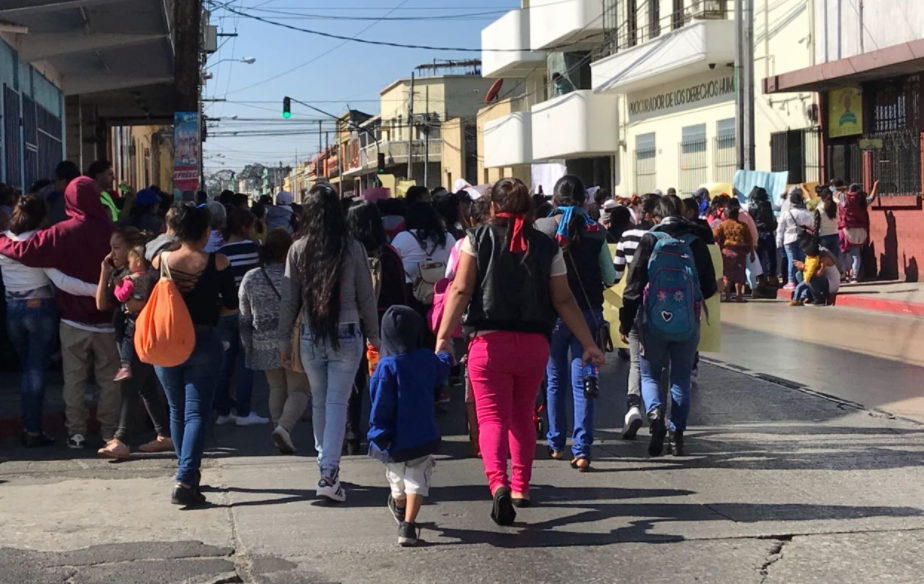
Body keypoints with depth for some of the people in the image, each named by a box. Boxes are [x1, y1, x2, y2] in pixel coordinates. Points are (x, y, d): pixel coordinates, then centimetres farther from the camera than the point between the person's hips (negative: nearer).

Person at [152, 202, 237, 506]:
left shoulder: (160, 261, -4)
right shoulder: (217, 263, -9)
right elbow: (231, 304, -2)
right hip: (204, 342, -3)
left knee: (177, 411, 17)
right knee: (196, 413, -2)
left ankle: (188, 473, 28)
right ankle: (185, 481, -15)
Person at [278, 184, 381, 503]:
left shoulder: (298, 250, -3)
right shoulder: (354, 249, -6)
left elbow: (288, 299, 1)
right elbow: (367, 298, -1)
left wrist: (284, 339, 10)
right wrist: (374, 337, 10)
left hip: (310, 337, 2)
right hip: (346, 335, -2)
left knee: (319, 402, 16)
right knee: (337, 403, -3)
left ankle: (326, 464, 28)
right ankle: (329, 474, -11)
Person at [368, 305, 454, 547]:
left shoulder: (387, 366, -15)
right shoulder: (428, 359, -2)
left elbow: (381, 405, -16)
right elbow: (441, 373, 23)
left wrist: (379, 434, -7)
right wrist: (446, 355, 45)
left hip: (394, 439, -1)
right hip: (423, 436, 1)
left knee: (398, 477, 20)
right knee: (417, 479, 1)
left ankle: (399, 506, 48)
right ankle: (408, 524, -14)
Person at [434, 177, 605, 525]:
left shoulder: (478, 239, 0)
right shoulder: (546, 246, 5)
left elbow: (461, 291, -9)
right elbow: (564, 300, 2)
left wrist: (444, 336, -11)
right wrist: (588, 344, 6)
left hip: (489, 341, -3)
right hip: (534, 343, 3)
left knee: (492, 416, -4)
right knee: (522, 417, 19)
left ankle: (498, 482, -27)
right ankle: (520, 488, 26)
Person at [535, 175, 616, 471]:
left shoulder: (541, 228, -5)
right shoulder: (595, 231, -1)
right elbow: (610, 277, 5)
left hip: (552, 311, 0)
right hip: (589, 311, 1)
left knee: (555, 380, 15)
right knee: (582, 382, 0)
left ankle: (556, 444, 24)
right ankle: (582, 450, -8)